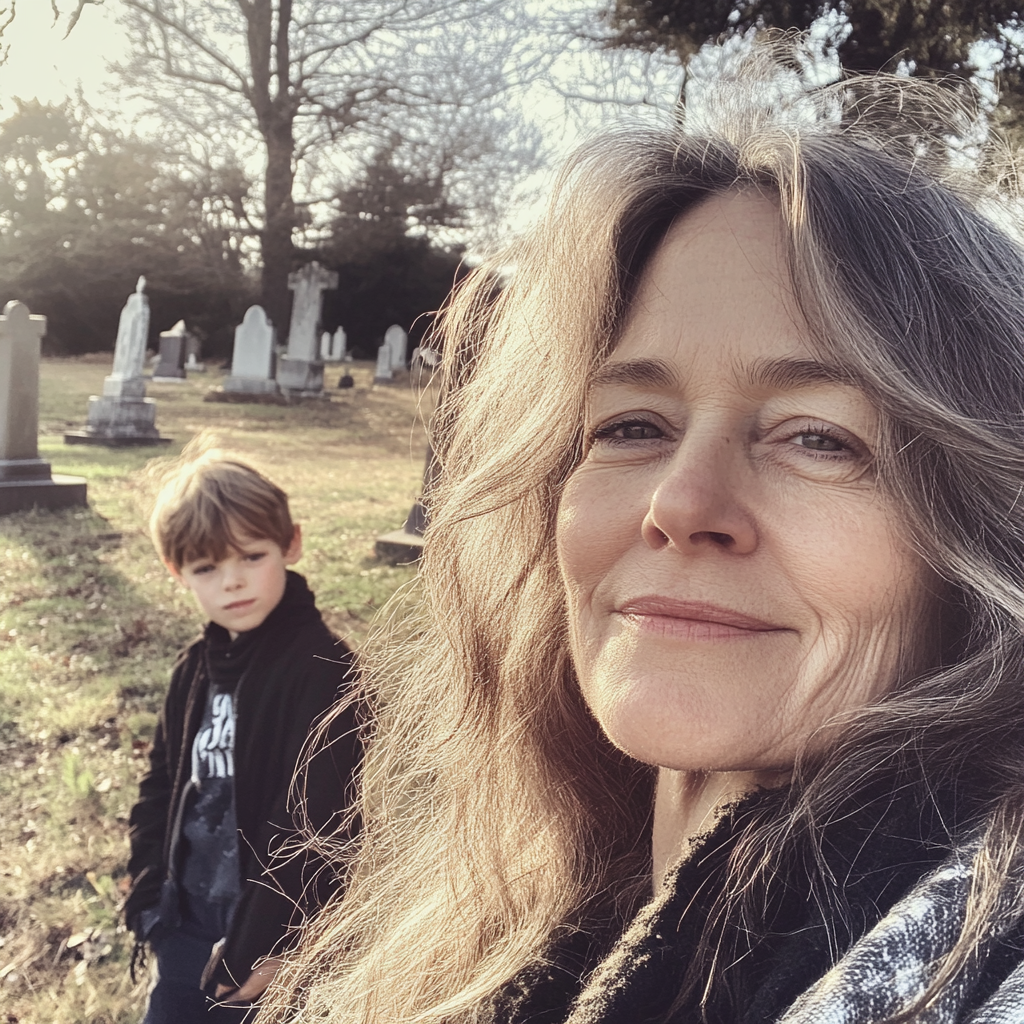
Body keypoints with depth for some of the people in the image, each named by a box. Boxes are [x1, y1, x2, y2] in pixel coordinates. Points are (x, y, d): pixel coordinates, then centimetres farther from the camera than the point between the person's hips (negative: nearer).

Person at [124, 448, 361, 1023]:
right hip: (189, 925, 6)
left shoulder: (324, 669, -19)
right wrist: (152, 900, 2)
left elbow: (309, 821, -21)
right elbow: (162, 789, 11)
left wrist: (256, 948, -17)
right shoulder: (197, 667, 3)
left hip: (275, 949, -6)